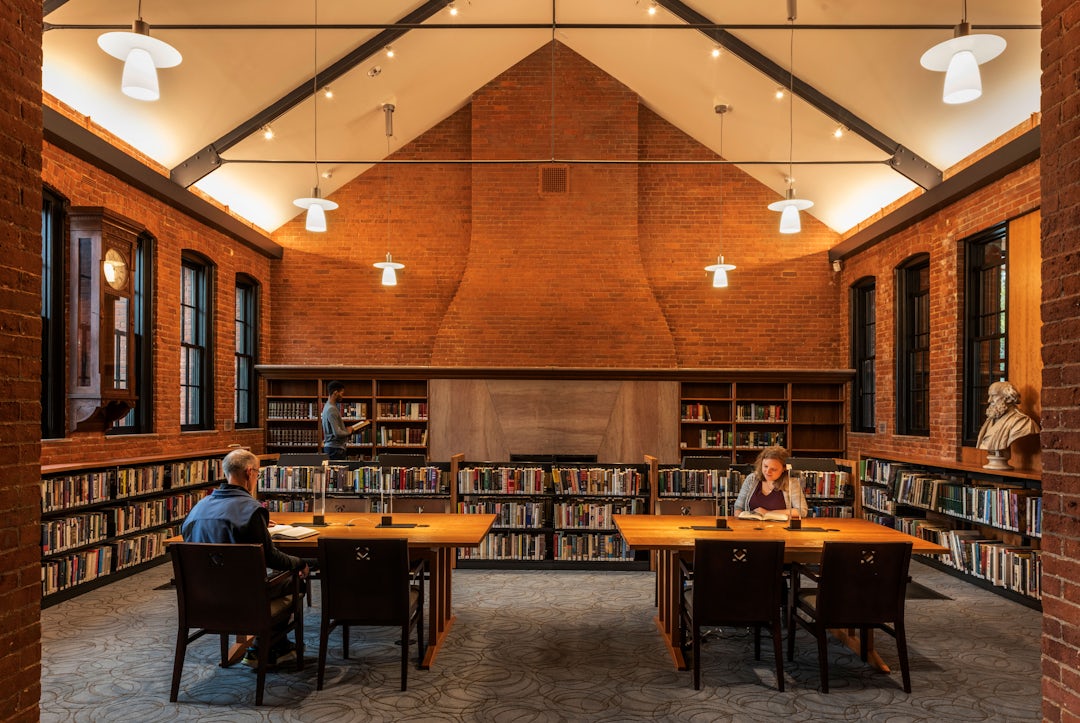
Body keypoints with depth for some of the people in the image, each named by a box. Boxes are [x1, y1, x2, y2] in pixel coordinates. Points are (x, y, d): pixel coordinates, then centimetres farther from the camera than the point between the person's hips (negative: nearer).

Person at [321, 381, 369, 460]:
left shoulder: (329, 407, 15)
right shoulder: (331, 410, -17)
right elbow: (337, 433, -23)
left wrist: (347, 429, 8)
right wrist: (348, 431, -6)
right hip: (335, 449, -10)